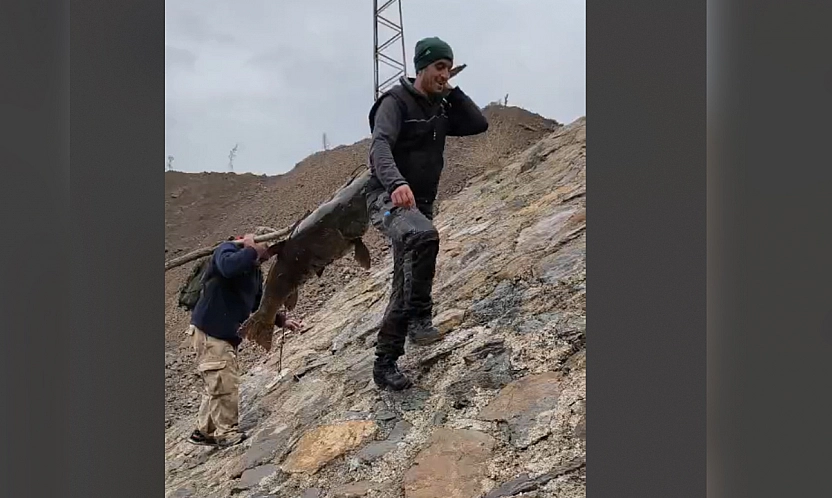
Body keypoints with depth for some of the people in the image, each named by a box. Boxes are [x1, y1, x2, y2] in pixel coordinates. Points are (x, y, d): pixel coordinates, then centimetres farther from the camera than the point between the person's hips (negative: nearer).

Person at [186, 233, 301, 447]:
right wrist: (251, 249, -23)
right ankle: (228, 433, -4)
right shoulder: (226, 250, -11)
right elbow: (229, 266, -37)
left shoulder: (255, 271, 14)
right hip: (210, 332, -9)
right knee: (224, 383, -10)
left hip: (229, 335, 9)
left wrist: (281, 320, 11)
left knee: (216, 385, 14)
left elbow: (259, 303, 22)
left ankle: (205, 431, 24)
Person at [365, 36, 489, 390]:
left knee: (405, 286, 5)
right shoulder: (395, 102, -9)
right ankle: (420, 318, -31)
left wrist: (451, 91, 2)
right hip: (388, 199, -8)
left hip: (420, 205, 8)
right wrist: (397, 183, -45)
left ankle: (385, 364, 11)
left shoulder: (440, 109, 15)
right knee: (425, 236, -39)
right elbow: (380, 146, -26)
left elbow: (479, 125, 6)